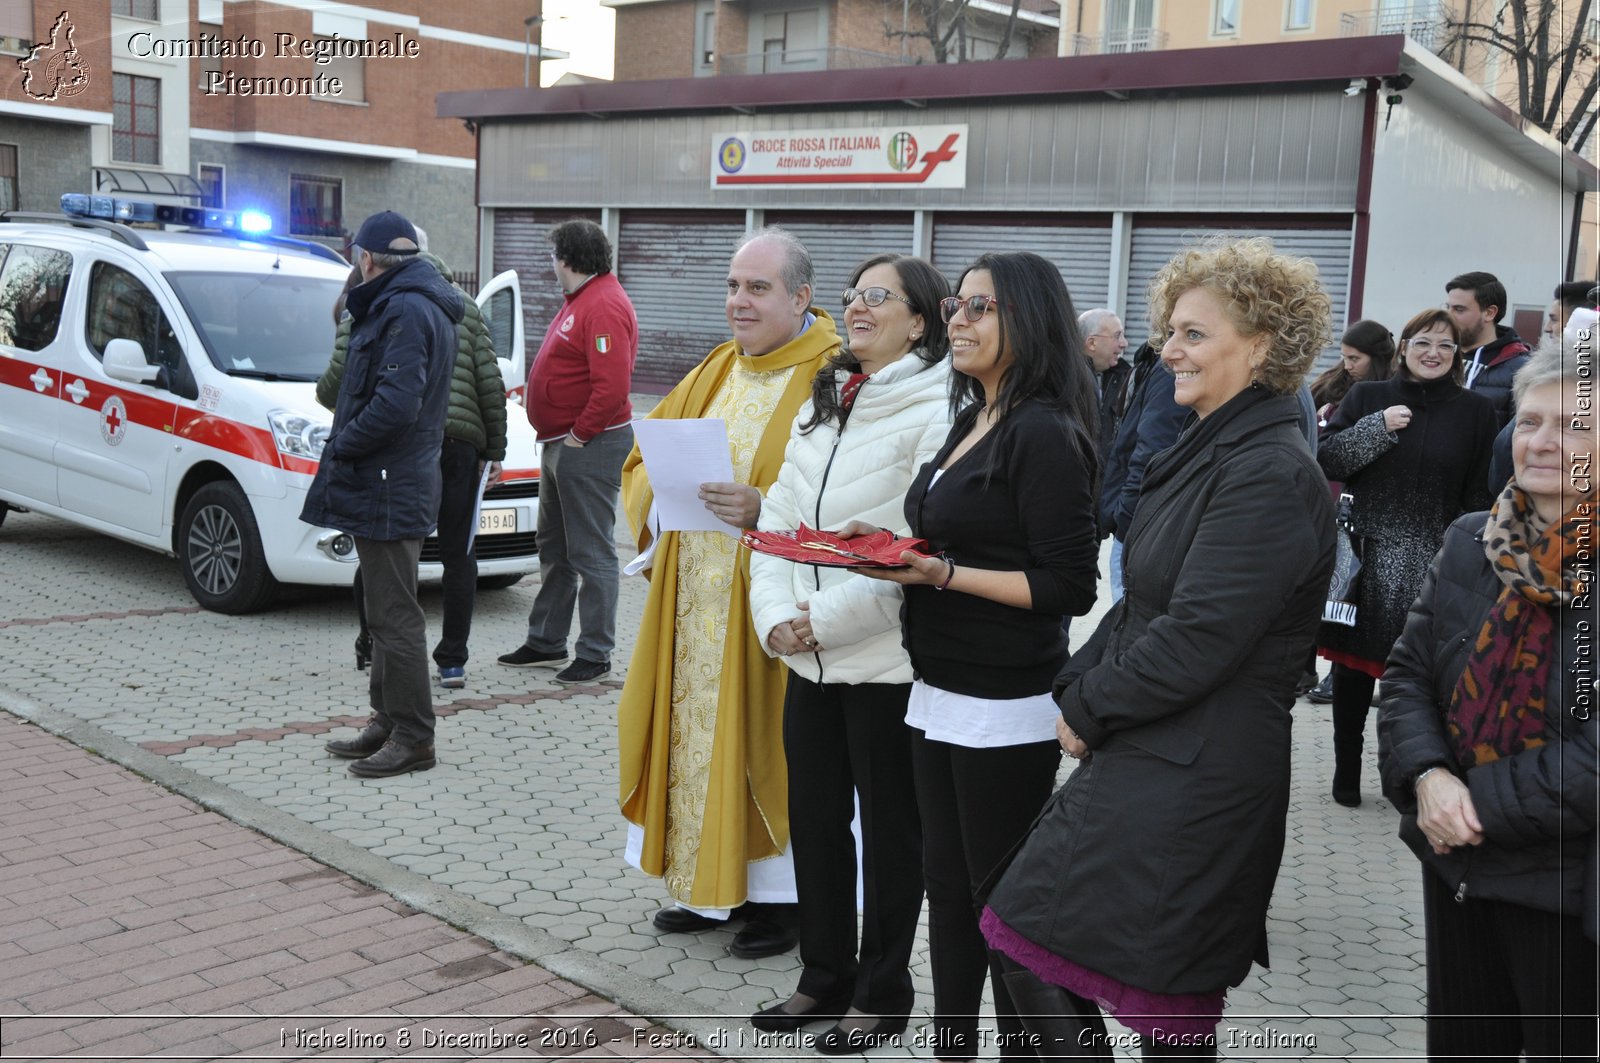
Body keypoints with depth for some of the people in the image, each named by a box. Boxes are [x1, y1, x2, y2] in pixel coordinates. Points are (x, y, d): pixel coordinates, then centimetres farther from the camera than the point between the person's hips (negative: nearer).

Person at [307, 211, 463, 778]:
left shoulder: (407, 310, -17)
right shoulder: (407, 304, 17)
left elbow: (396, 405, -26)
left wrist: (341, 446, -15)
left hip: (389, 490, -11)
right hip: (392, 484, 11)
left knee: (394, 616, -5)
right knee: (387, 612, 18)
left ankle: (413, 737, 2)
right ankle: (388, 721, 28)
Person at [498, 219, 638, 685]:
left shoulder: (604, 307, -18)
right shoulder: (579, 299, 16)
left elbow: (612, 388, -27)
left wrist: (581, 432, -18)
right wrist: (558, 434, 14)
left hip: (589, 448, -11)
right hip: (560, 444, 11)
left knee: (592, 553, -4)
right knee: (554, 547, 18)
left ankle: (595, 655, 4)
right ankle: (546, 641, 29)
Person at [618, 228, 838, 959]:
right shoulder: (717, 371, 14)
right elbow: (643, 460, 16)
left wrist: (767, 510, -27)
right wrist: (665, 488, -6)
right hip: (695, 596, 7)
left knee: (767, 739, 1)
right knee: (697, 729, 11)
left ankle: (781, 892, 16)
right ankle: (710, 883, 25)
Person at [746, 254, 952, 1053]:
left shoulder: (935, 412, -11)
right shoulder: (821, 404, 13)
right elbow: (778, 516, 9)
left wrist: (829, 620, -18)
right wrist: (776, 614, -5)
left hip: (884, 661, -7)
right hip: (809, 657, 7)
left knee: (889, 828, 7)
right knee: (814, 818, 15)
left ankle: (882, 994, 23)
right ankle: (824, 977, 31)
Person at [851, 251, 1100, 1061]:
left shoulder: (1043, 433, -14)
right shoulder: (972, 422, 12)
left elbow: (1068, 587, -17)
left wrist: (942, 574, -20)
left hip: (1003, 710, -9)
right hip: (938, 694, 9)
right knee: (948, 890, 16)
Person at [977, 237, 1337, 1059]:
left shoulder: (1271, 476, -18)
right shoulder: (1204, 455, 13)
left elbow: (1194, 643, -23)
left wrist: (1089, 709, -10)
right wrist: (1078, 685, 2)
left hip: (1194, 784, -10)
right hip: (1135, 761, 10)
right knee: (1023, 934, 13)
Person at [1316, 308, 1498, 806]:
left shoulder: (1475, 410, 4)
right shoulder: (1368, 397, 6)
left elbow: (1478, 495, 2)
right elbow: (1327, 458, -2)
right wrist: (1379, 426, -14)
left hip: (1433, 568, -1)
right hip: (1369, 557, 1)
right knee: (1354, 666, 7)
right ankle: (1347, 770, 20)